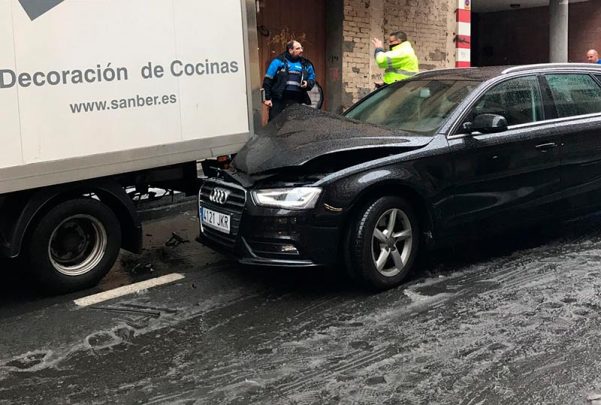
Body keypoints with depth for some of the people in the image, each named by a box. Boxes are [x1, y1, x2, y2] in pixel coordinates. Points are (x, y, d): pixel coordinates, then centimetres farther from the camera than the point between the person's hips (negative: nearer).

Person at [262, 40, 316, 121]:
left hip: (297, 102, 3)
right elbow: (268, 80, 1)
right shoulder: (279, 61, 1)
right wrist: (267, 98, -3)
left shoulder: (306, 64, 12)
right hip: (279, 100, -3)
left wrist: (307, 84, -2)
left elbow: (312, 79, 23)